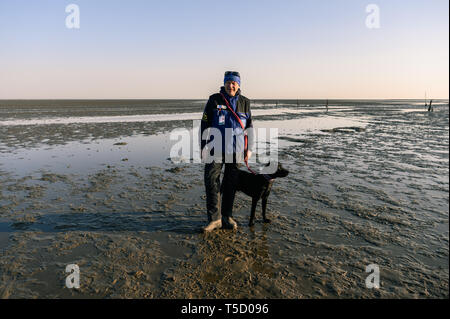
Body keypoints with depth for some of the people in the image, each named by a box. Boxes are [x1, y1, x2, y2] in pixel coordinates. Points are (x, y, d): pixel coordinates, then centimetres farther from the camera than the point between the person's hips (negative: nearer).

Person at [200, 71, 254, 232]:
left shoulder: (244, 102, 7)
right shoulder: (214, 100, 1)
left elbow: (249, 127, 13)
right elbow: (204, 124, 2)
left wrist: (249, 148, 8)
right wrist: (203, 147, -2)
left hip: (236, 149, 2)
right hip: (216, 149, -1)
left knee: (231, 183, 7)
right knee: (211, 180, -10)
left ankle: (227, 217, 20)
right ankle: (214, 218, -2)